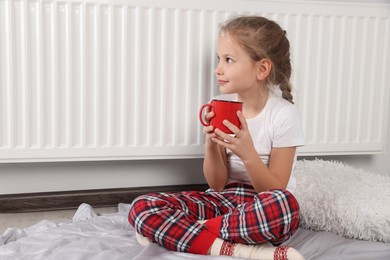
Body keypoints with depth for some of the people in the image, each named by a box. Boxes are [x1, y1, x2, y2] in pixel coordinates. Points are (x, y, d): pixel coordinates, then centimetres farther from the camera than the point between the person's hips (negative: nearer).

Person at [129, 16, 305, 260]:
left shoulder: (284, 115, -11)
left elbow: (274, 191, -12)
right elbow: (217, 184, -1)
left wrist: (248, 154, -28)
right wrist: (212, 143, -19)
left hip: (262, 210, -3)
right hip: (225, 199, 4)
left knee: (285, 205, -41)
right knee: (142, 207, -18)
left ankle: (175, 230, -24)